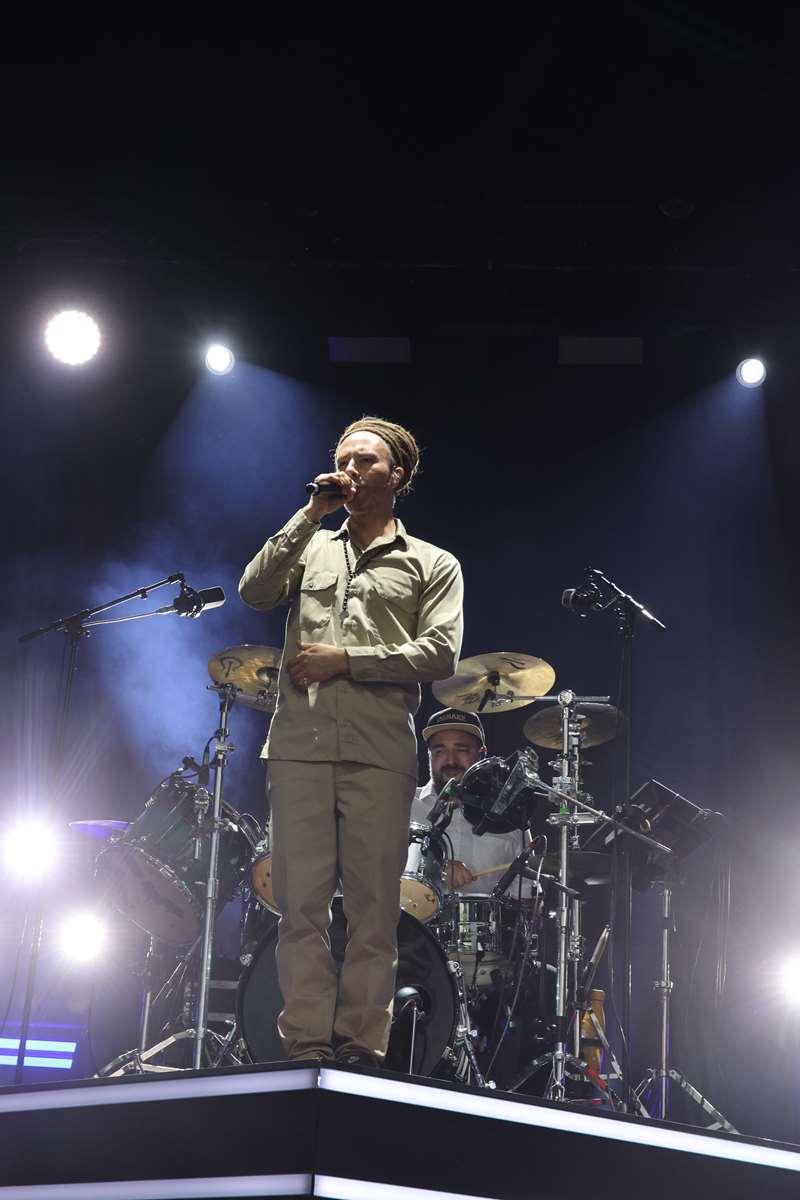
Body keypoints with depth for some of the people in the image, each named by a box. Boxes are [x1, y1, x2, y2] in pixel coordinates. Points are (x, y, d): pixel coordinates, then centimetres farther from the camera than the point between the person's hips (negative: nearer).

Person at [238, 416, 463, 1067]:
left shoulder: (433, 564, 14)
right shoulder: (310, 548, 22)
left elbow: (440, 653, 0)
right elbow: (256, 591, 3)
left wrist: (345, 659, -6)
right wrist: (311, 515, 2)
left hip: (380, 752, -2)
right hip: (300, 744, 2)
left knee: (374, 908, -3)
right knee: (301, 904, -3)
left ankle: (361, 1048, 0)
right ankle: (306, 1046, -1)